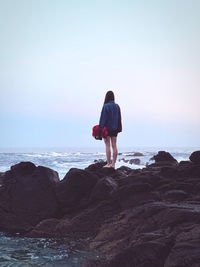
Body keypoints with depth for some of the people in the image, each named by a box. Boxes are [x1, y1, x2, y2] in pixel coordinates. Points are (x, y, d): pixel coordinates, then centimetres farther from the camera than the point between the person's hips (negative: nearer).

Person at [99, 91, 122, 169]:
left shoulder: (105, 106, -11)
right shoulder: (117, 106, 5)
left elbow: (103, 118, -12)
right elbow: (119, 118, 10)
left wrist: (100, 128, -9)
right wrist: (119, 128, 16)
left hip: (107, 128, -5)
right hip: (115, 129, 5)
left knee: (107, 145, -2)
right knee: (114, 146, 6)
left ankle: (108, 164, -3)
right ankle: (113, 164, 8)